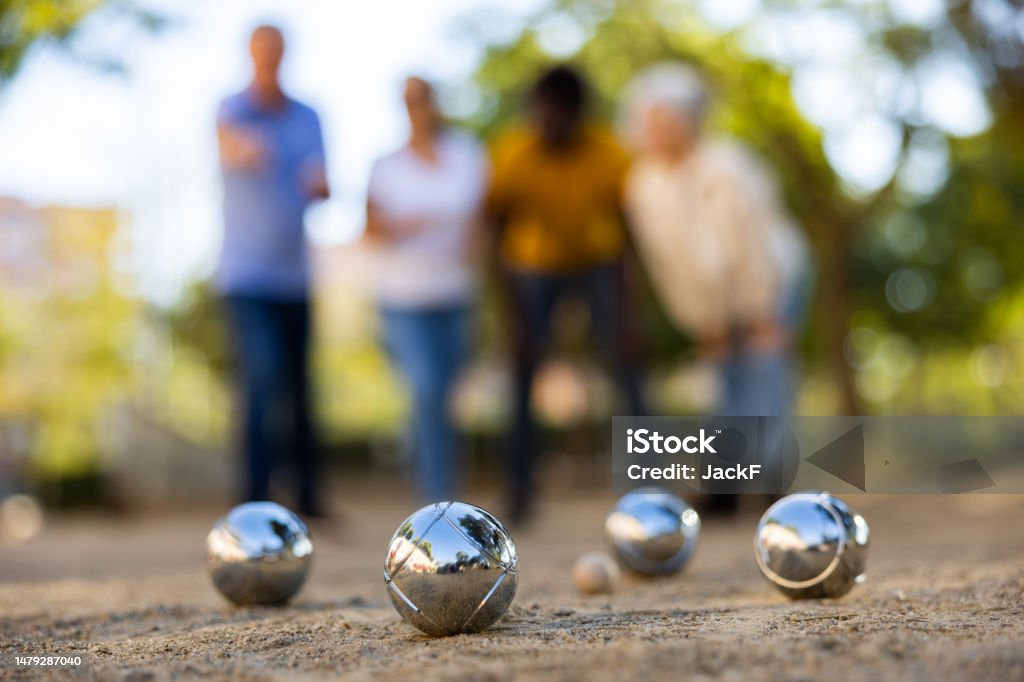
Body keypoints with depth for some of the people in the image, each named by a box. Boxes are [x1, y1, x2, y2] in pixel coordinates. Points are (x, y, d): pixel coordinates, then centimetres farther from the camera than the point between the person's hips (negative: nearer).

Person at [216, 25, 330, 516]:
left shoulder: (308, 118, 9)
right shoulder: (231, 113, -8)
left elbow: (321, 188, 3)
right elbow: (231, 146, -32)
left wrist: (319, 184, -23)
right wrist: (247, 151, -58)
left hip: (294, 277, 5)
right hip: (246, 277, -5)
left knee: (297, 390, 12)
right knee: (265, 379, -19)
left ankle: (307, 494, 27)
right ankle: (256, 497, -16)